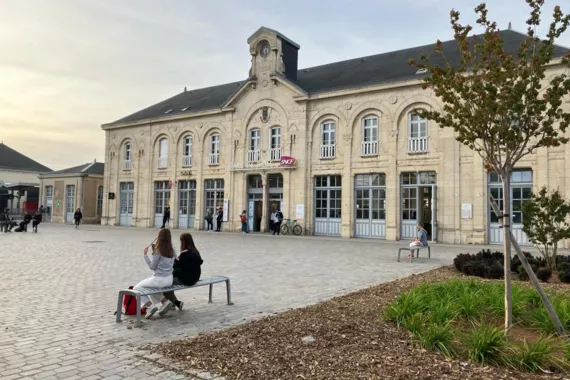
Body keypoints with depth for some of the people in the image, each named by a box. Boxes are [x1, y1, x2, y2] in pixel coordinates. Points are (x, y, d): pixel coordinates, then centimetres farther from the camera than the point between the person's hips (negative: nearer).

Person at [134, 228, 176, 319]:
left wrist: (145, 255, -6)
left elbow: (152, 267, -11)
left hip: (159, 280, -7)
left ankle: (150, 306, -5)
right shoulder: (172, 250, 1)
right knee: (150, 287, 34)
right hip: (169, 280, 7)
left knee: (137, 288, 10)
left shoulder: (158, 251, -17)